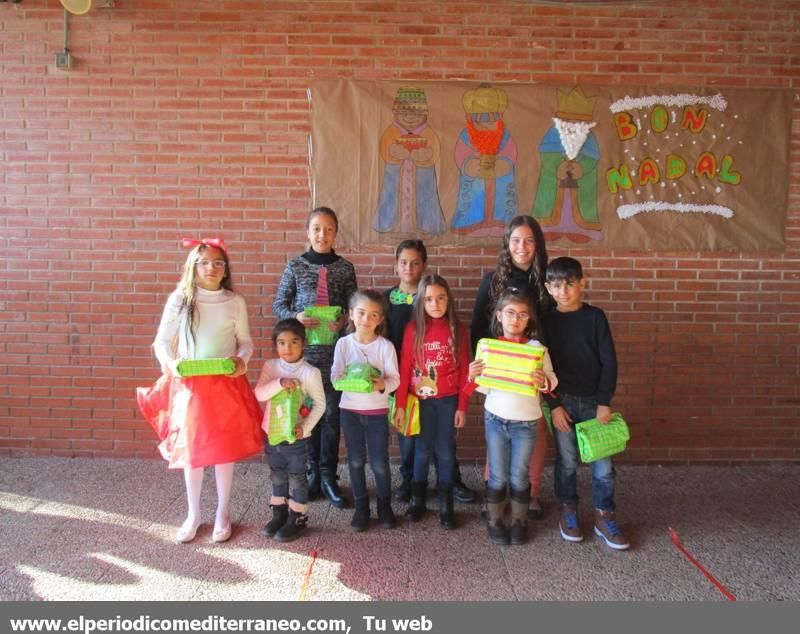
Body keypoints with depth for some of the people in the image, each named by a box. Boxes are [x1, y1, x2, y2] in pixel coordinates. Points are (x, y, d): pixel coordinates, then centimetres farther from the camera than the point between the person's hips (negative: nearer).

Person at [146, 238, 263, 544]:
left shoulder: (235, 302, 0)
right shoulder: (179, 299, -2)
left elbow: (245, 342, 6)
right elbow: (162, 341, 2)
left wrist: (242, 360, -15)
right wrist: (170, 363, -18)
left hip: (226, 384, 0)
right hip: (190, 385, 0)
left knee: (225, 448, 7)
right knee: (191, 449, 9)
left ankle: (223, 513, 24)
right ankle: (193, 514, 27)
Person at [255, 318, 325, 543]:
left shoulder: (310, 372, -14)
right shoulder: (270, 366, -2)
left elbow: (320, 403, -8)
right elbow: (259, 394, -13)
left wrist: (305, 426, -17)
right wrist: (279, 383, -27)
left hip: (296, 437, -4)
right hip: (272, 434, 5)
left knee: (297, 478, 9)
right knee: (277, 476, 19)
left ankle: (298, 518, 24)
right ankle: (279, 514, 36)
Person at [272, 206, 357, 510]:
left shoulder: (345, 268, 2)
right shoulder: (295, 265, 1)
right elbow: (279, 304, 4)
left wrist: (343, 321, -14)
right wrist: (295, 317, -15)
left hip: (335, 349, 0)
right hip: (304, 348, 0)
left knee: (333, 412, 3)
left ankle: (328, 476, 16)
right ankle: (313, 471, 23)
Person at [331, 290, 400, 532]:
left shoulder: (385, 346, -9)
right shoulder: (343, 343, -4)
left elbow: (395, 379, -10)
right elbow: (335, 376, -6)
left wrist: (382, 384, -31)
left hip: (377, 411, -1)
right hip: (350, 409, 2)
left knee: (379, 463, 6)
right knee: (356, 461, 11)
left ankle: (385, 505, 27)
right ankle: (361, 507, 27)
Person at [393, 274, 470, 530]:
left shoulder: (458, 330, -3)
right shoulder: (413, 329, -4)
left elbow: (463, 371, -1)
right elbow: (405, 369, -4)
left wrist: (462, 407, -3)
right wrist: (400, 405, -5)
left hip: (448, 400, 0)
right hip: (421, 399, 0)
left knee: (446, 450, 8)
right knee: (423, 450, 10)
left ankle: (446, 504, 20)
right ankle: (417, 499, 26)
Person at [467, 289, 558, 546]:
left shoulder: (537, 347, -7)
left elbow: (552, 381, -5)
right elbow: (486, 388, 2)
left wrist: (543, 382, -26)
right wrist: (474, 377, -17)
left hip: (526, 423, -1)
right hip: (495, 419, 1)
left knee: (520, 476, 11)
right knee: (498, 476, 10)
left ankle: (520, 521, 31)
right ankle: (494, 520, 28)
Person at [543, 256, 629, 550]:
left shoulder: (595, 317, -3)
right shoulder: (547, 321, -1)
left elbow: (609, 362, -4)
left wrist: (604, 402, -8)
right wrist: (553, 404, -6)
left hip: (594, 400, 0)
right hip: (562, 401, 0)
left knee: (603, 463, 3)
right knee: (566, 461, 8)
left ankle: (604, 517, 19)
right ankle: (568, 511, 26)